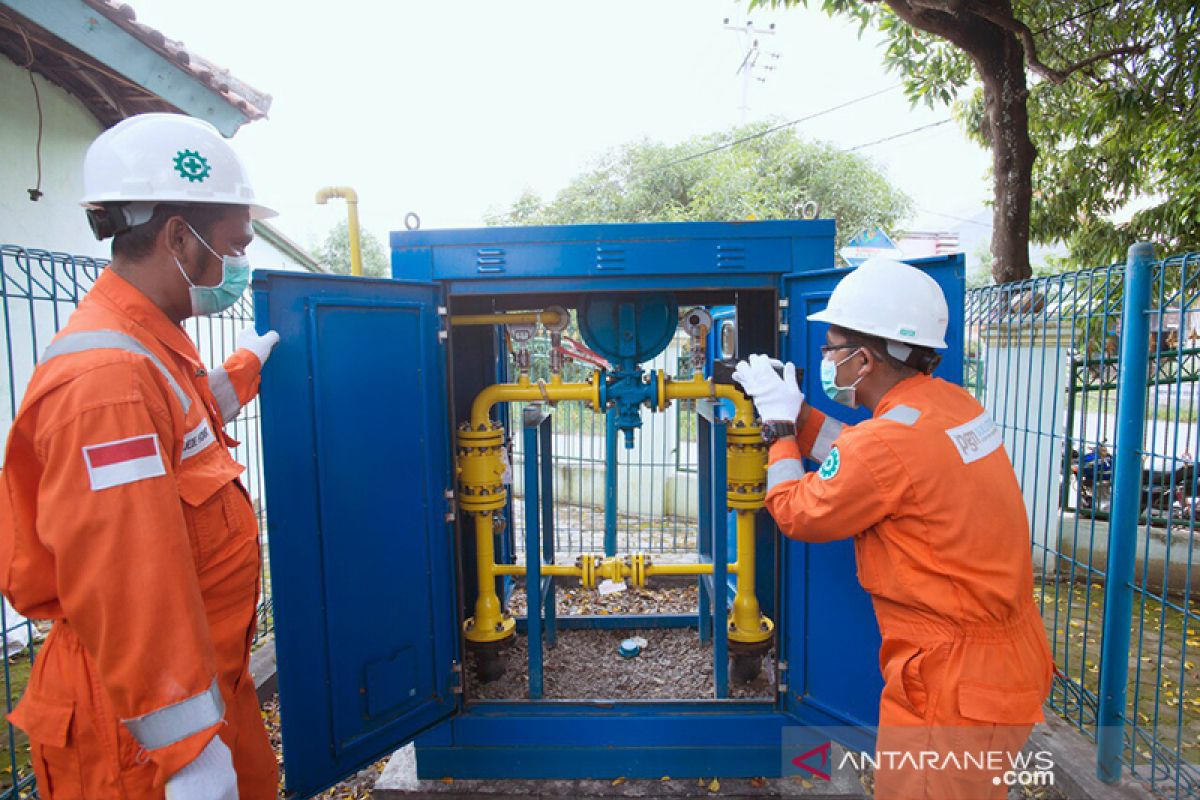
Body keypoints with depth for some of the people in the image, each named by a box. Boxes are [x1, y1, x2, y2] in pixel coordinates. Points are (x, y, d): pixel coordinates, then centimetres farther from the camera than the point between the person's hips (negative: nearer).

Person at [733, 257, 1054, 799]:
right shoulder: (955, 404, -1)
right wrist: (795, 412, 11)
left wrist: (780, 428, 0)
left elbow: (797, 514, -12)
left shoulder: (890, 440, -28)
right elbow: (862, 464, 10)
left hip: (956, 691, -9)